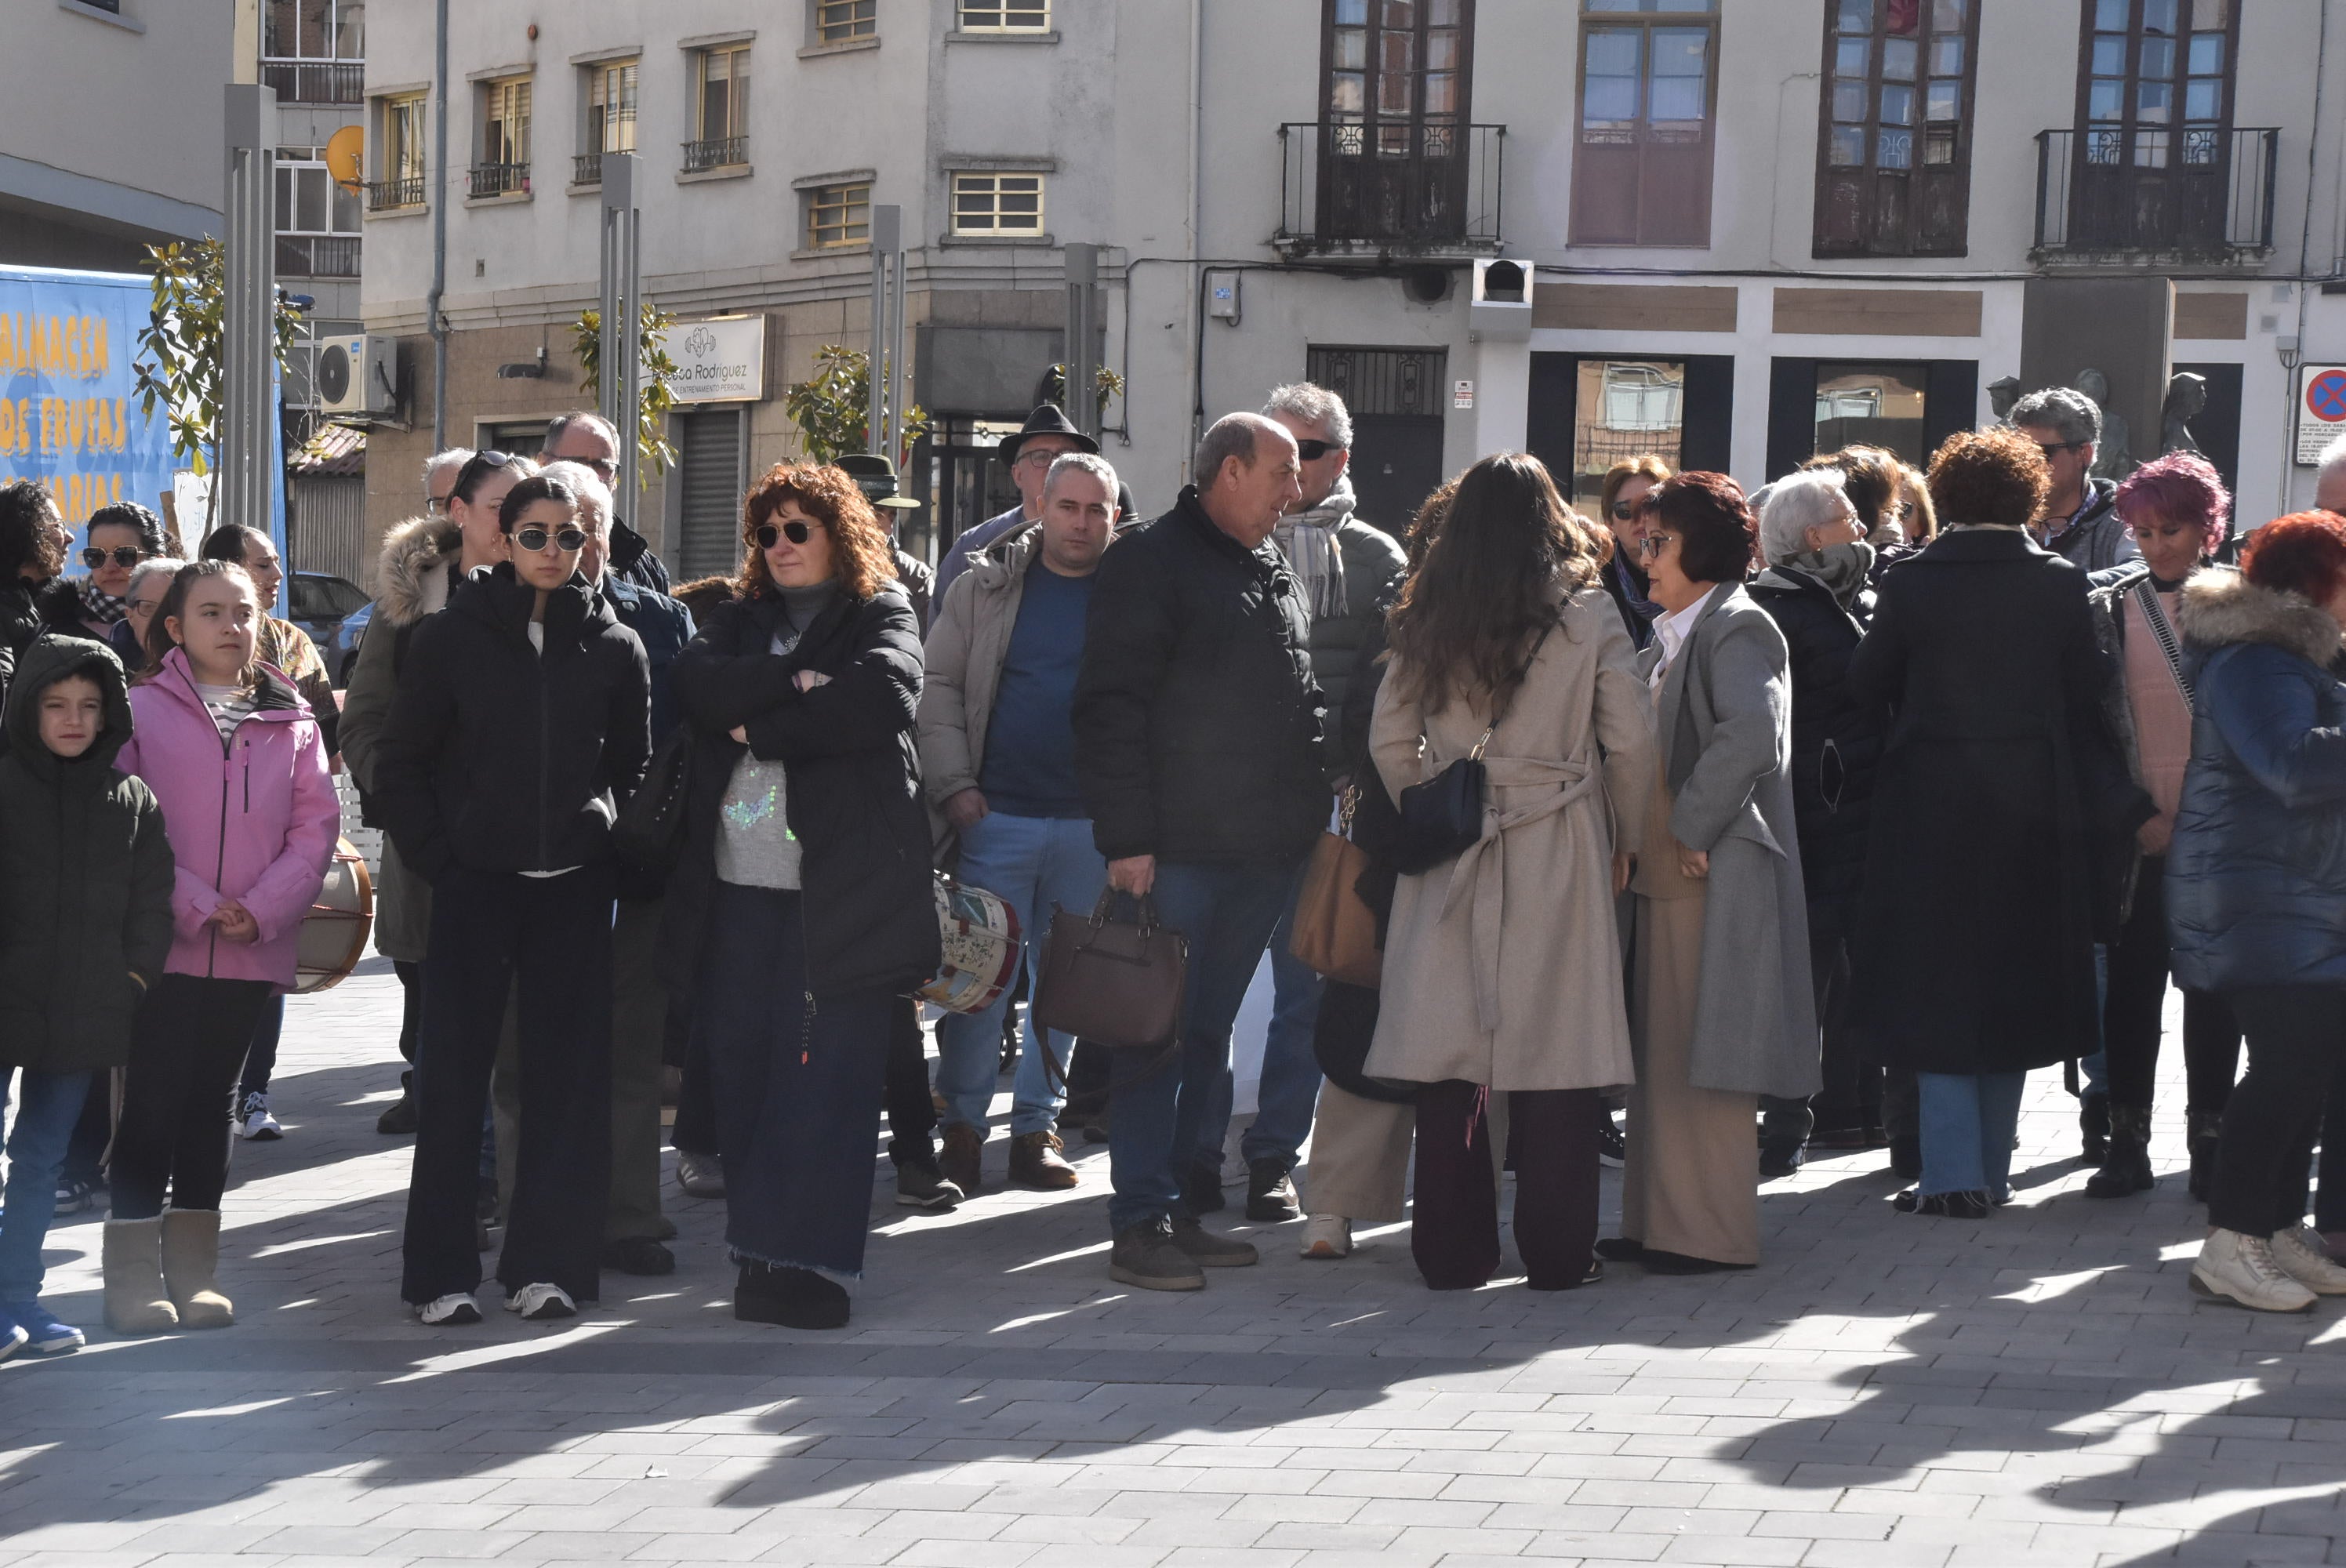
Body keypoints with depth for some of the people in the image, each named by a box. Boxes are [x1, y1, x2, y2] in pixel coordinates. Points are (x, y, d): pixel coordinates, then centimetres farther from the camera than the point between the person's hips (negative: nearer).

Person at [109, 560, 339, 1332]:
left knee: (211, 1106, 11)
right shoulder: (141, 710, -2)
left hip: (253, 950, 3)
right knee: (152, 1107, -2)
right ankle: (132, 1276, 5)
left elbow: (317, 825, 4)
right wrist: (196, 906, -14)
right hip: (163, 944, -3)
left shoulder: (292, 720, 8)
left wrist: (262, 909, -9)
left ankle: (194, 1269, 18)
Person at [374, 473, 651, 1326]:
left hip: (575, 887, 2)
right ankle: (441, 1269, 6)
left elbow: (635, 766, 14)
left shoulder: (614, 646, 6)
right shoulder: (453, 637, 1)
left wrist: (613, 845, 2)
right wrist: (436, 857, -4)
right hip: (474, 885, -2)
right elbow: (399, 763, 4)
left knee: (566, 1072, 3)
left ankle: (547, 1259, 11)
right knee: (455, 1072, 0)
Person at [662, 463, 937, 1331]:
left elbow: (880, 698, -13)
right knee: (741, 1062, 2)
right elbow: (698, 684, 1)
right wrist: (792, 684, -12)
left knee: (826, 1067, -8)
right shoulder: (739, 621, 21)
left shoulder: (883, 616, 8)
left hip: (841, 883, -4)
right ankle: (759, 1251, 11)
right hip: (740, 878, 5)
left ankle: (810, 1259, -7)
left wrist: (760, 728, -6)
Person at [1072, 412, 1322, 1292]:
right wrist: (1127, 839, -18)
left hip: (1265, 855, 8)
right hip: (1178, 851, -8)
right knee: (1160, 1036, -4)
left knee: (1210, 1034, 12)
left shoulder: (1278, 573, 17)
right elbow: (1112, 708, -13)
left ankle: (1174, 1203, 18)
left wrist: (1311, 822, 17)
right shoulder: (1152, 562, -7)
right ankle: (1141, 1224, -1)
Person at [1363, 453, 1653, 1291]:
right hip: (1559, 854, -2)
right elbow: (1631, 741, -2)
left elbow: (1389, 740, 4)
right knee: (1556, 1054, 2)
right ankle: (1556, 1254, 5)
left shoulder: (1429, 620, 3)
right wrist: (1625, 838, 10)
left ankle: (1451, 1252, 10)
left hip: (1451, 856, 2)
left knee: (1450, 1045, 6)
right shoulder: (1588, 614, -3)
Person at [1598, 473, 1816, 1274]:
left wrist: (1690, 829, -21)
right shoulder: (1671, 636, 18)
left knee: (1700, 1056, -5)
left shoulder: (1737, 629, -12)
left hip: (1714, 875, -10)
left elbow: (1751, 734, -28)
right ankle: (1658, 1218, 20)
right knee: (1660, 1053, 13)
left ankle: (1711, 1231, 2)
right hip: (1666, 874, 10)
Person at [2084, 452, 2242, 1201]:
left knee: (2211, 985, 4)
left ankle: (2210, 1139, 11)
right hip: (2135, 833, 1)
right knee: (2132, 982, 3)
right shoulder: (2110, 607, 4)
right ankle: (2127, 1142, 8)